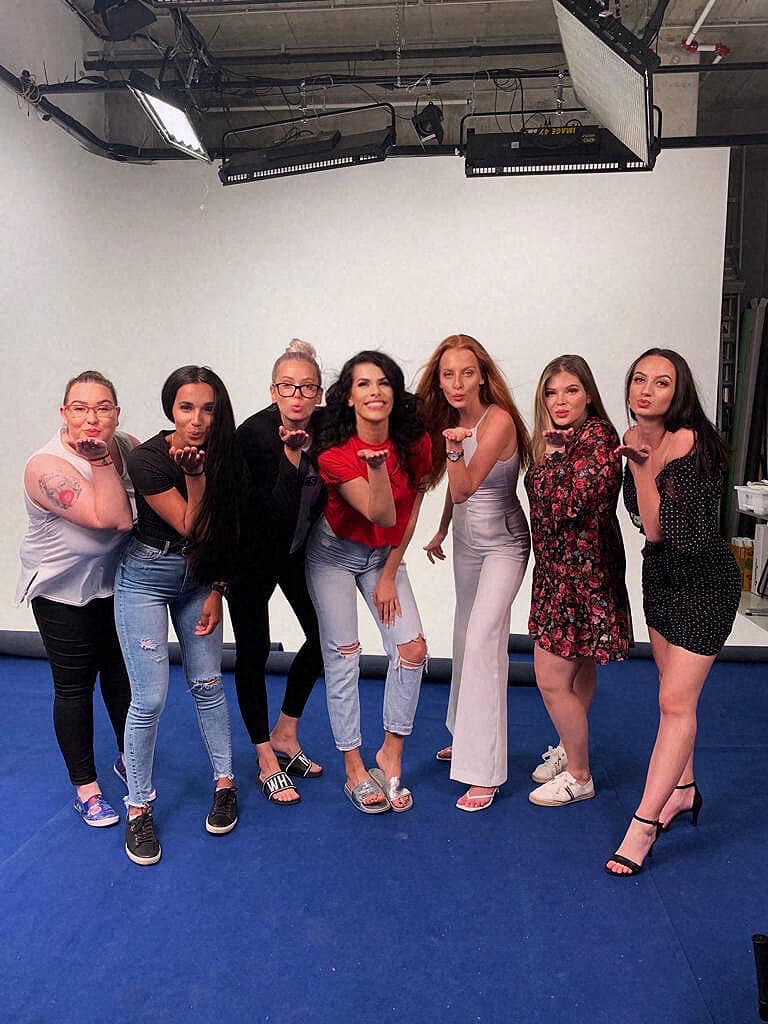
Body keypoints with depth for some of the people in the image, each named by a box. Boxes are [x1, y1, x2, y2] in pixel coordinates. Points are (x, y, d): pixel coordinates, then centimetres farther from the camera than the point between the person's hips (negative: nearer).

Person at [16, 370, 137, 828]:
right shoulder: (47, 466, -23)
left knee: (121, 674, 18)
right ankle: (86, 786, 24)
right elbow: (109, 519, -31)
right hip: (65, 593, -4)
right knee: (75, 686, 8)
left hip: (119, 583, 5)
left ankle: (129, 758, 39)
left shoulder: (129, 447, -8)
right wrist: (99, 460, -29)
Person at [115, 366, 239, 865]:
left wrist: (216, 591, 0)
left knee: (207, 684, 8)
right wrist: (193, 475, -28)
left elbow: (225, 534, 3)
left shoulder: (223, 454, -7)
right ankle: (138, 808, 13)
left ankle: (225, 784, 25)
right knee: (150, 698, -4)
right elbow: (190, 529, -19)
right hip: (146, 578, -4)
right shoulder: (147, 458, -20)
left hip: (198, 580, 4)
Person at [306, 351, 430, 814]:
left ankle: (391, 755, 12)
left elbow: (409, 515, -4)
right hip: (335, 553, -3)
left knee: (412, 648, -6)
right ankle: (355, 769, 11)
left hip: (385, 555, 4)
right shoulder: (335, 454, -25)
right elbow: (382, 516, -31)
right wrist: (376, 467, -48)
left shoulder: (415, 443, -13)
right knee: (343, 656, -2)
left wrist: (389, 576, -4)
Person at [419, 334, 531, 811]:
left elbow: (464, 488, -25)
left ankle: (485, 771, -9)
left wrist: (454, 449, -39)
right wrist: (442, 532, 19)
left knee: (482, 640, -15)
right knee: (467, 636, 15)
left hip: (504, 544, -8)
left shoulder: (498, 421, -21)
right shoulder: (450, 419, 2)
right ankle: (467, 738, 33)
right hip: (467, 541, 8)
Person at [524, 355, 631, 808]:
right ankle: (569, 750, 38)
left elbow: (567, 503, -26)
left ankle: (579, 776, 15)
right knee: (580, 668, 22)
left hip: (581, 570, -9)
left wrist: (553, 449, -18)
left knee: (552, 678, -4)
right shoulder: (559, 439, 9)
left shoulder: (597, 436, -17)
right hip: (560, 569, 9)